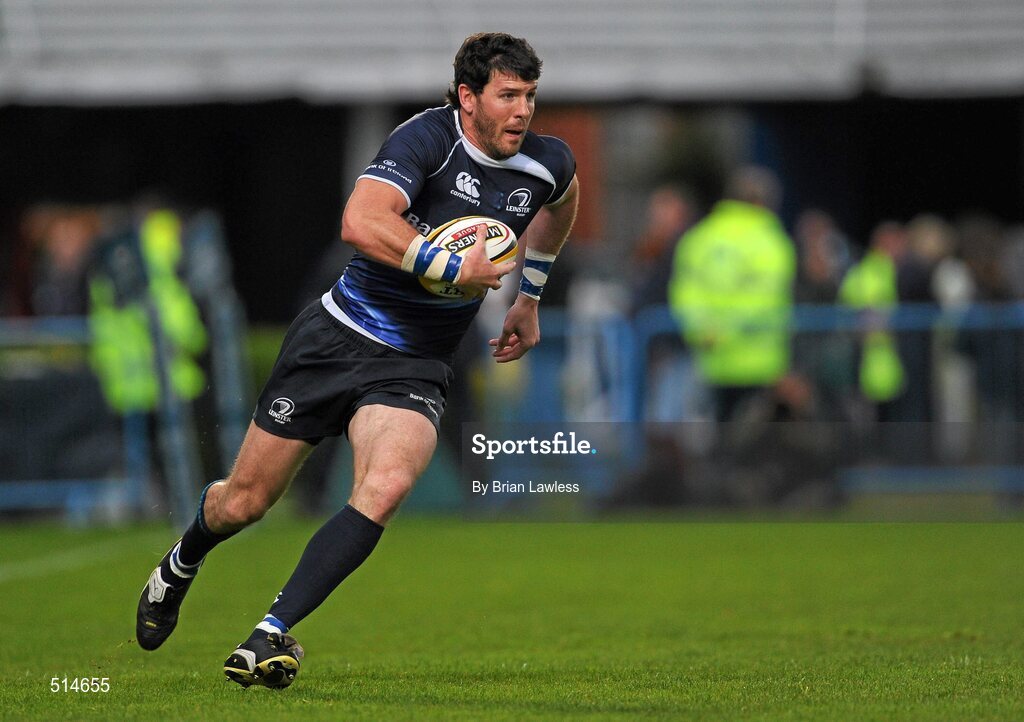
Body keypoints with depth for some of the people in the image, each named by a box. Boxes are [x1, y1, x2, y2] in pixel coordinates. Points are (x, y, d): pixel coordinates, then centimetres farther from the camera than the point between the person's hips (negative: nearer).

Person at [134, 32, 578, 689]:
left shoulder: (548, 165, 0)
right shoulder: (428, 138, -18)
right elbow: (361, 222, -34)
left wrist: (530, 297, 28)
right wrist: (453, 268, -32)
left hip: (415, 369, 3)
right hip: (338, 337, -3)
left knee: (385, 487, -28)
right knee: (246, 500, 7)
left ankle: (273, 634, -23)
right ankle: (180, 566, 43)